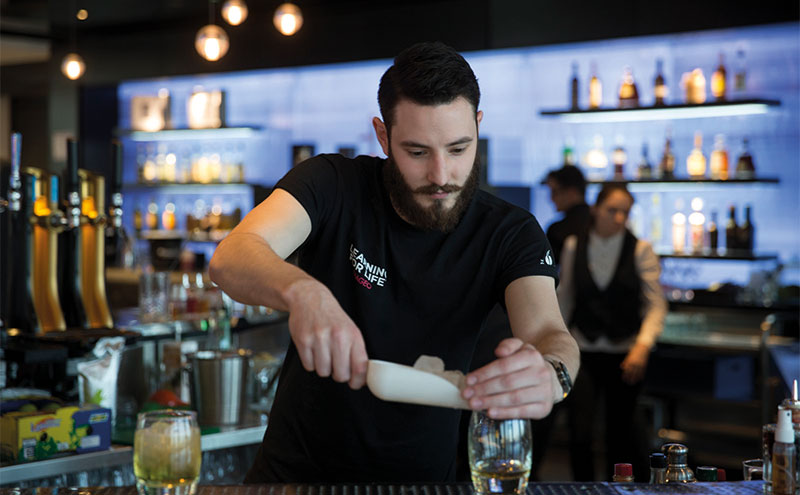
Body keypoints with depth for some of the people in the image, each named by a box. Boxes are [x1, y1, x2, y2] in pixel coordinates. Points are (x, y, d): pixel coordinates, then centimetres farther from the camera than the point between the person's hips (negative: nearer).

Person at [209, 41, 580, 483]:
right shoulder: (334, 184, -10)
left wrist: (550, 375, -46)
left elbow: (549, 332, -22)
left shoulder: (510, 233, -7)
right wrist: (302, 293, -46)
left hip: (421, 477, 2)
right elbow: (230, 259, -24)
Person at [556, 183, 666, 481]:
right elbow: (565, 298, 9)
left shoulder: (640, 250, -6)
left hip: (626, 355, 0)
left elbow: (656, 303, -9)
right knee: (579, 434, -6)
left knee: (619, 432, 9)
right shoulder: (573, 246, 0)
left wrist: (643, 345, -23)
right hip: (583, 353, 1)